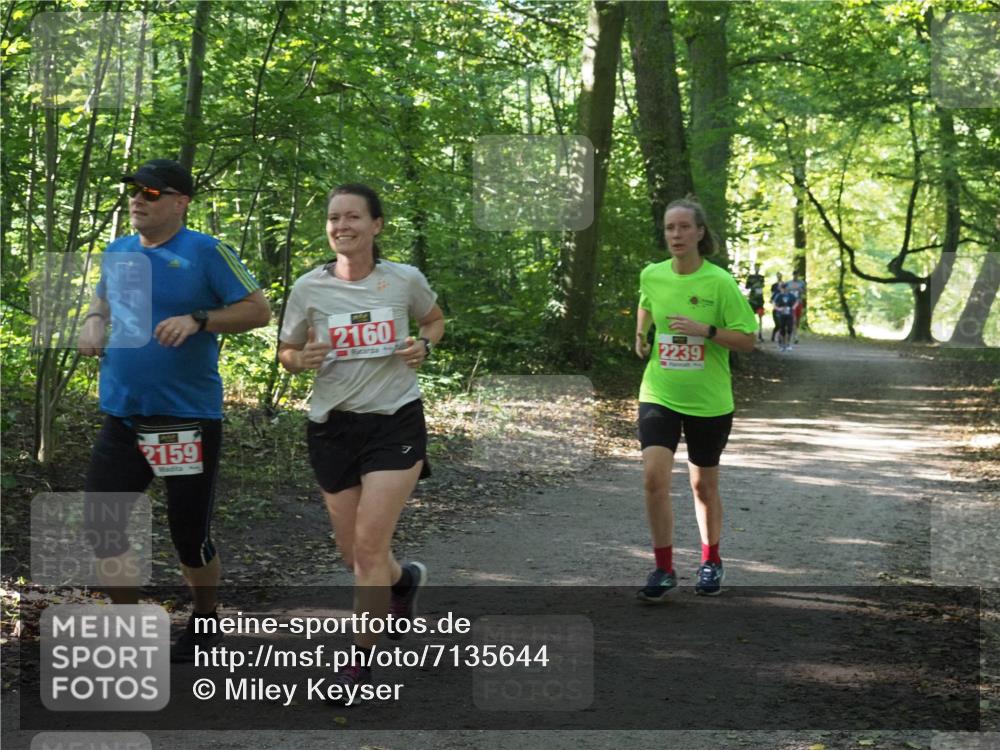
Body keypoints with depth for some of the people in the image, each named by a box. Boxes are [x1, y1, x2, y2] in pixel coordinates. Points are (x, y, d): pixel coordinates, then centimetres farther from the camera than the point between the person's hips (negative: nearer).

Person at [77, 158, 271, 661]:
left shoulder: (206, 253, -7)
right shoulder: (116, 253, 9)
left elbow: (258, 310, -9)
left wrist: (197, 320, -21)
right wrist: (94, 323, 3)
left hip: (188, 419, -5)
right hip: (122, 417, 5)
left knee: (189, 533, 4)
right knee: (100, 524, 0)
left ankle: (204, 624, 28)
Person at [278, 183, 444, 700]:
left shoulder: (405, 280, -4)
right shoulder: (308, 288, -4)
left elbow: (434, 320, 16)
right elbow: (287, 354, 7)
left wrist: (423, 346, -5)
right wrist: (303, 359, -16)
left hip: (396, 422, -2)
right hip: (333, 425, 2)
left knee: (369, 544, -12)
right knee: (352, 551, 9)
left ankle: (361, 660, 2)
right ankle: (405, 579, 45)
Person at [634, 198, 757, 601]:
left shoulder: (719, 281, -12)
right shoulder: (651, 276, -1)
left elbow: (747, 340, -11)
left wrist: (706, 330, -22)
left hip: (709, 400, -2)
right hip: (659, 394, 2)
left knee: (704, 484, 13)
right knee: (654, 476, -16)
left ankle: (711, 562, 35)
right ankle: (663, 568, -3)